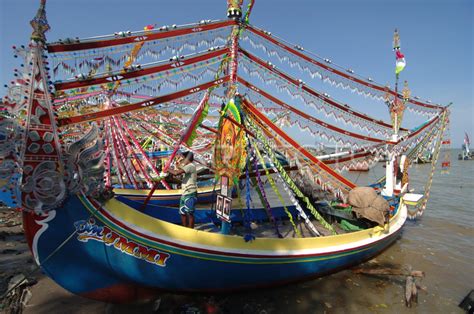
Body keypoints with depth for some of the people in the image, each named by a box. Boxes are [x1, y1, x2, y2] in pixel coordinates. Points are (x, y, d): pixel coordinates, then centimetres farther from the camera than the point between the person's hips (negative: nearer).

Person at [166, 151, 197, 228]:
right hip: (184, 194, 10)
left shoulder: (190, 166, -14)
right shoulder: (187, 167, 18)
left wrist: (167, 169, -8)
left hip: (190, 194, -10)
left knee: (189, 213, -4)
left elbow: (176, 173, -23)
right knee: (182, 213, 15)